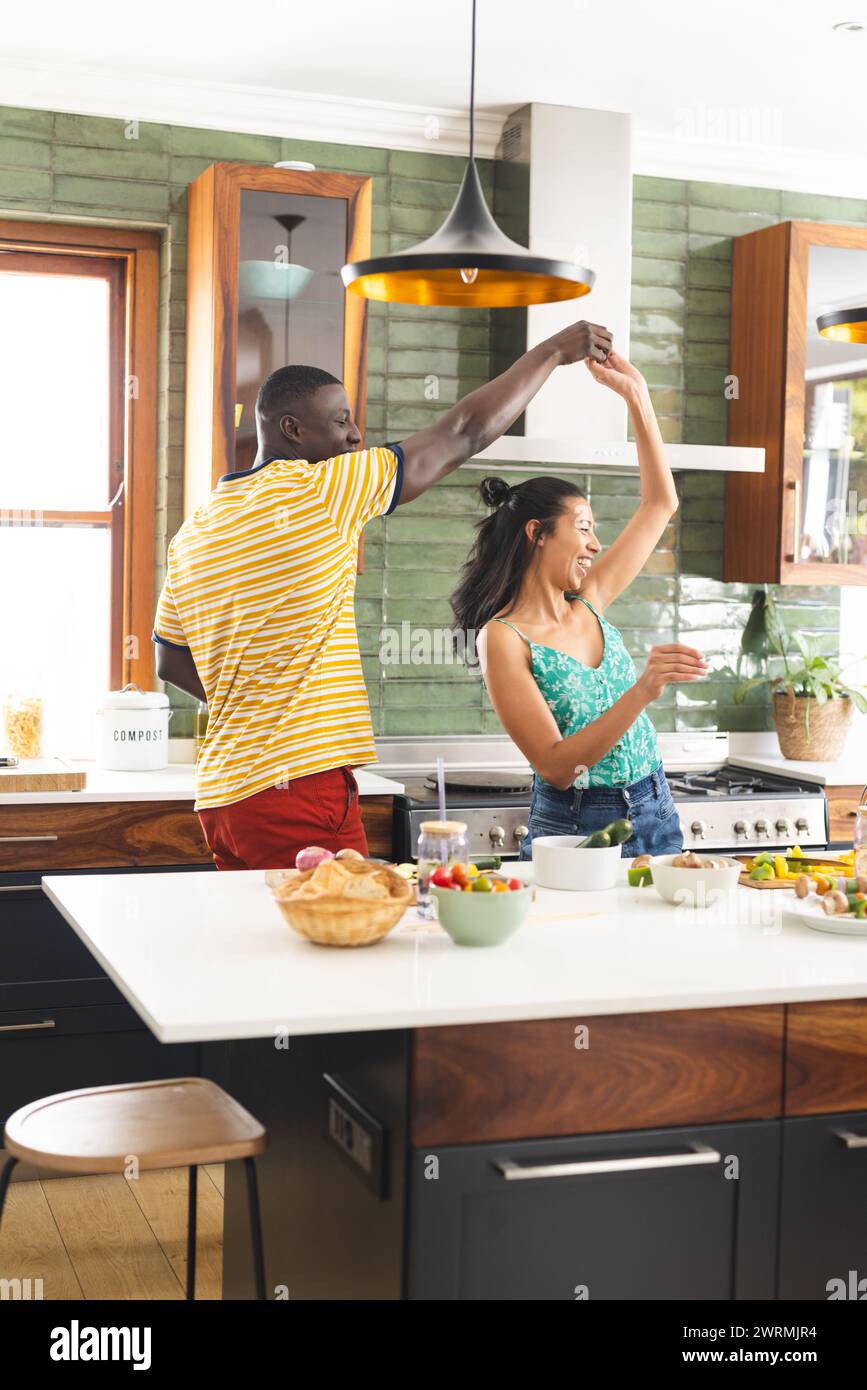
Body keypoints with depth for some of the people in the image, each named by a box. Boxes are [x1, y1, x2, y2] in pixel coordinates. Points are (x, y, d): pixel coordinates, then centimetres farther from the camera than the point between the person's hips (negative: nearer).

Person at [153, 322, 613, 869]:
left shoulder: (193, 534, 13)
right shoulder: (314, 492, -9)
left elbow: (171, 663, 22)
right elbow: (464, 433, -3)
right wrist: (554, 350, 8)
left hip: (224, 793, 9)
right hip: (300, 788, -8)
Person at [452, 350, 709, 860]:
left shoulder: (588, 603, 6)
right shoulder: (504, 638, -13)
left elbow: (660, 503, 14)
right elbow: (556, 768, -20)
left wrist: (636, 395, 9)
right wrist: (643, 691, -29)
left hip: (656, 818, 6)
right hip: (574, 830, -6)